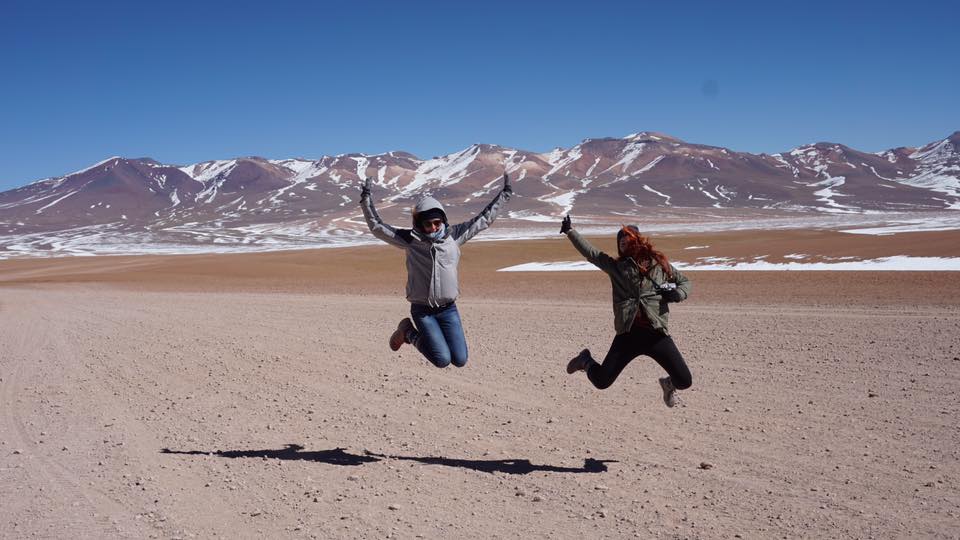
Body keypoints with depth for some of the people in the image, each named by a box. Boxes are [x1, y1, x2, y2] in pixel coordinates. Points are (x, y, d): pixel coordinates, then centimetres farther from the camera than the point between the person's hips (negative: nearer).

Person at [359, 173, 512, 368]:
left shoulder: (453, 235, 1)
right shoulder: (411, 239, -5)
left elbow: (484, 219, 9)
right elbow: (377, 226, -3)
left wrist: (504, 195, 8)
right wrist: (366, 199, -12)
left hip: (448, 309, 3)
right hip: (422, 310, -3)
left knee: (460, 360, -2)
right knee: (442, 360, -11)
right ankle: (408, 332, 14)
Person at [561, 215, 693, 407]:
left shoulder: (660, 264, 13)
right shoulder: (616, 266, 11)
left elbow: (685, 281, 23)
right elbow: (590, 252, 8)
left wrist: (678, 294, 3)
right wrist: (570, 231, 5)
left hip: (656, 334, 0)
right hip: (628, 334, 0)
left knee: (685, 382, -5)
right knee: (601, 381, -2)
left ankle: (669, 384, 33)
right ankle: (587, 361, 34)